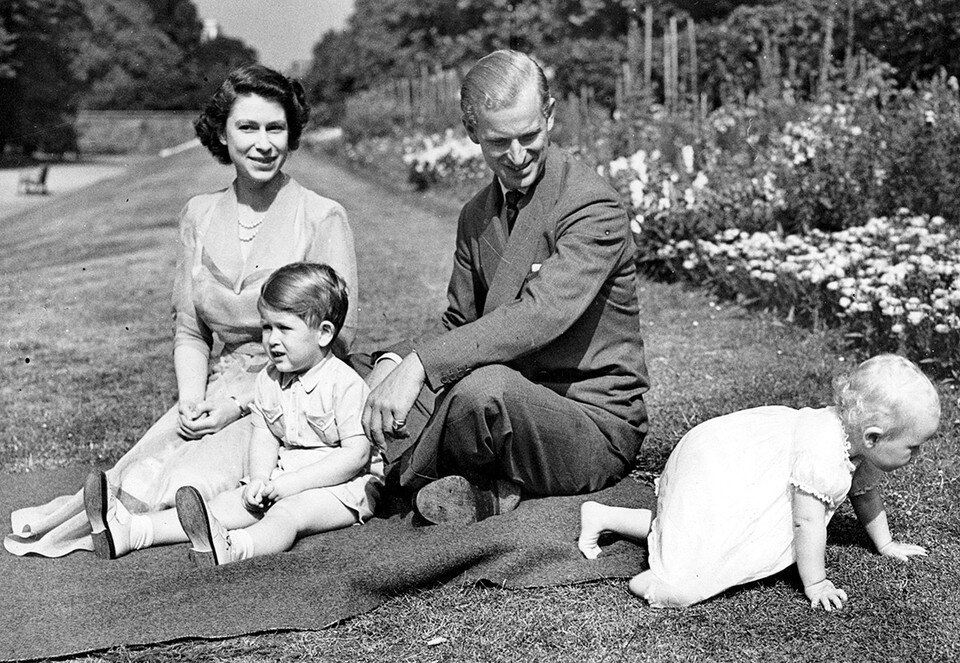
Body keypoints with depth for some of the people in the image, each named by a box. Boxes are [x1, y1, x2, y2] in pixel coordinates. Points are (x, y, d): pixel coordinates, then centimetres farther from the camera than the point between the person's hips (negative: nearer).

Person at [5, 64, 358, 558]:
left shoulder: (322, 219, -6)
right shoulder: (200, 215, 9)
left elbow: (335, 342, -8)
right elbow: (189, 330, 13)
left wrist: (240, 404, -13)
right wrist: (192, 401, -7)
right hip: (219, 391, 5)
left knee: (146, 492, -25)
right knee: (135, 473, -27)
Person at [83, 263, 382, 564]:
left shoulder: (345, 384, -16)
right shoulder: (268, 379, 7)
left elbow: (356, 454, -20)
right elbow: (264, 436, 9)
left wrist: (291, 484, -22)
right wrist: (260, 480, -13)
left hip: (341, 483, -7)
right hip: (284, 476, 7)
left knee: (288, 512, -34)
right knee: (229, 503, -11)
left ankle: (230, 548, -63)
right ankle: (129, 531, -25)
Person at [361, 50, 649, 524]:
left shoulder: (593, 206, -15)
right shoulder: (476, 217, 10)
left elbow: (542, 313, -30)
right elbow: (459, 326, 13)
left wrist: (421, 364, -37)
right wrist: (395, 361, -10)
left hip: (596, 425, -7)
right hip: (510, 412, 7)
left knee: (485, 387, -36)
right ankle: (485, 491, -13)